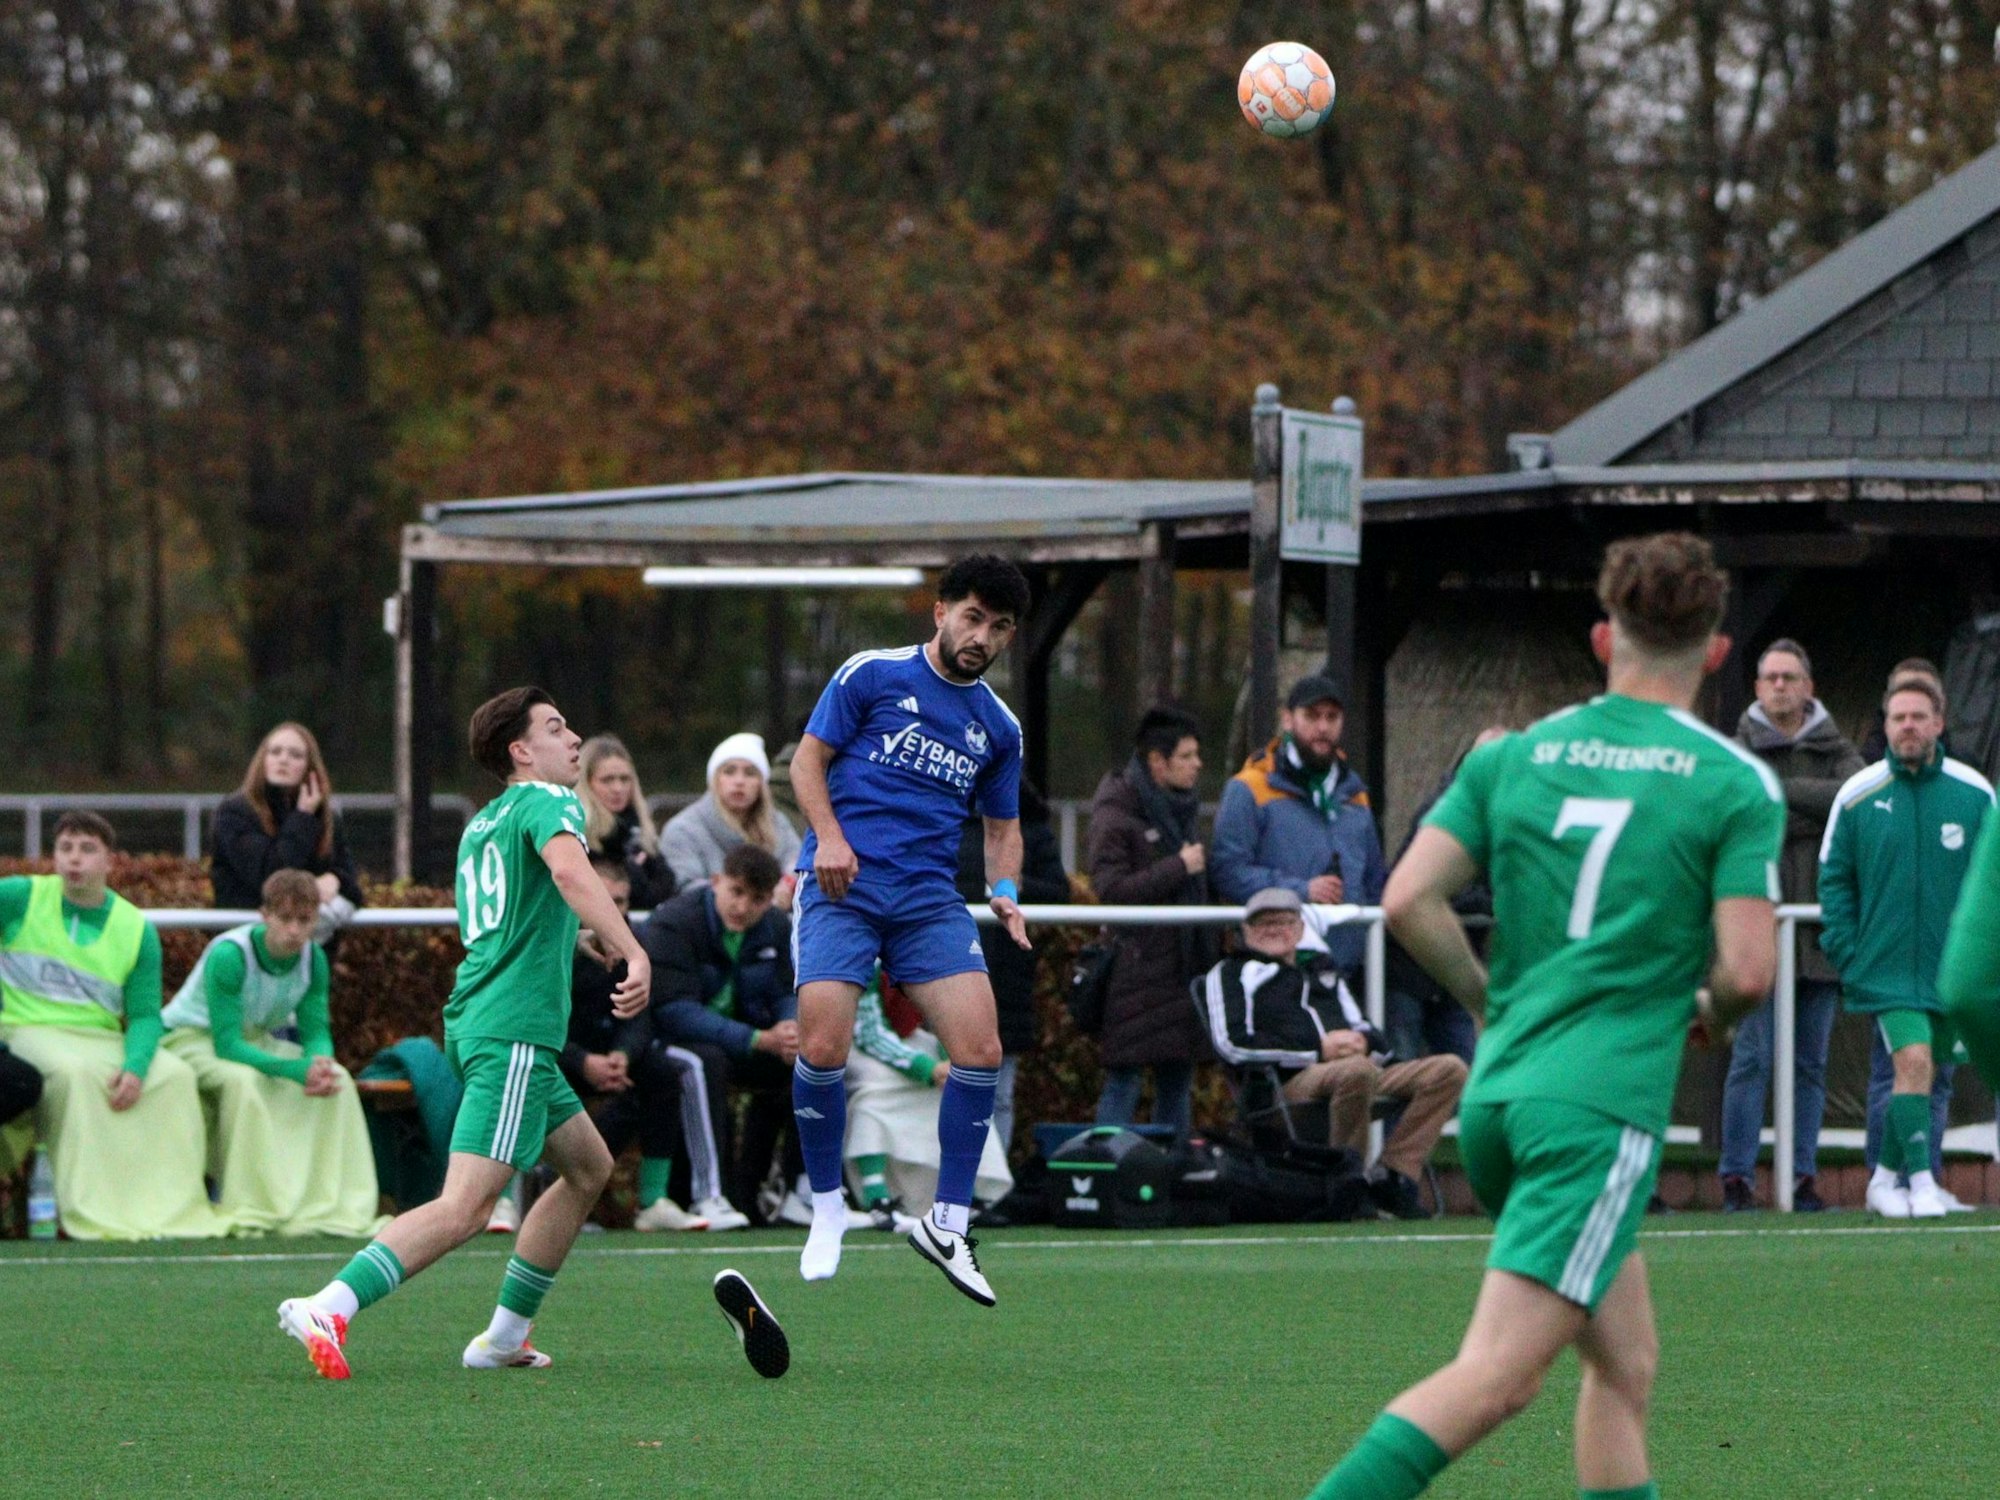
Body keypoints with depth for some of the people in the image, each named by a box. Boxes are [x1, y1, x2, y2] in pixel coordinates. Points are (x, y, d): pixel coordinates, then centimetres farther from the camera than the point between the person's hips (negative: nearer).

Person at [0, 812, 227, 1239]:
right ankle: (90, 1214, -38)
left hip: (103, 1039, 3)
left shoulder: (136, 929, 6)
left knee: (175, 1075, -21)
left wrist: (135, 1067, -18)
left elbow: (144, 1013, 3)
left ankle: (169, 1210, -18)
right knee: (75, 1071, -37)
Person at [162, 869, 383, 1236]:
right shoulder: (229, 955, -30)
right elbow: (226, 1044, -33)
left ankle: (333, 1207, -13)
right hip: (191, 1038, -6)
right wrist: (296, 1070, -43)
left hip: (254, 1039, 6)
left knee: (337, 1080, -14)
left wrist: (320, 1064, -33)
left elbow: (316, 1031, -7)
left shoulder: (313, 959, -10)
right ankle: (251, 1212, -34)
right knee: (243, 1080, -38)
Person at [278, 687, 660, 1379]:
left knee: (589, 1167, 22)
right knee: (464, 1207, -18)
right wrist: (635, 955, -36)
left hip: (477, 1018, 10)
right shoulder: (548, 801, -5)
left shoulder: (481, 823, 21)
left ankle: (504, 1337, 21)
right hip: (515, 1032, -10)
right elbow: (569, 869, -27)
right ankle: (328, 1308, -30)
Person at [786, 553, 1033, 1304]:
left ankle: (948, 1222, 1)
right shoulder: (871, 675, 2)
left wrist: (1005, 891, 3)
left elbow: (1002, 824, 22)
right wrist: (831, 836, -13)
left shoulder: (998, 727, 14)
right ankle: (827, 1207, 4)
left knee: (980, 1047, -13)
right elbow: (808, 759, 4)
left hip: (929, 897, 4)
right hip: (843, 882, -4)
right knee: (823, 1045, -18)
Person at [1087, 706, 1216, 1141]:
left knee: (1178, 1081, 9)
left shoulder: (1183, 808, 16)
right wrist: (1179, 868, -14)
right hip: (1137, 969, -8)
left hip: (1183, 967, 8)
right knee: (1124, 1081, -8)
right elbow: (1110, 889, -17)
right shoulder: (1116, 815, -8)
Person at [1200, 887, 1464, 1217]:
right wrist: (1317, 1050, -8)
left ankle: (1391, 1176, -21)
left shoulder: (1322, 969, 36)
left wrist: (1364, 1042, 0)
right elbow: (1231, 1045, -2)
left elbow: (1364, 1031, 29)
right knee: (1357, 1070, -40)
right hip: (1287, 1080, -7)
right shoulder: (1231, 974, 16)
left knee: (1450, 1069, -14)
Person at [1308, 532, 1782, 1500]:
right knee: (1495, 1377, -13)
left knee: (1624, 1366, 18)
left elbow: (1407, 900, 2)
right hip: (1603, 1104, -6)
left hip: (1496, 1094, 6)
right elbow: (1747, 970, -9)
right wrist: (1712, 1012, 14)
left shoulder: (1513, 757, 10)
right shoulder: (1735, 784, -1)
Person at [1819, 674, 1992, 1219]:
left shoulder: (1973, 794, 1)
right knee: (1913, 1060, -17)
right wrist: (1845, 950, -6)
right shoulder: (1858, 795, -1)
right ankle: (1920, 1180, -11)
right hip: (1887, 964, -2)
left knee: (1928, 1072, 10)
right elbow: (1834, 878, 4)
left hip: (1952, 965, 2)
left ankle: (1888, 1174, 25)